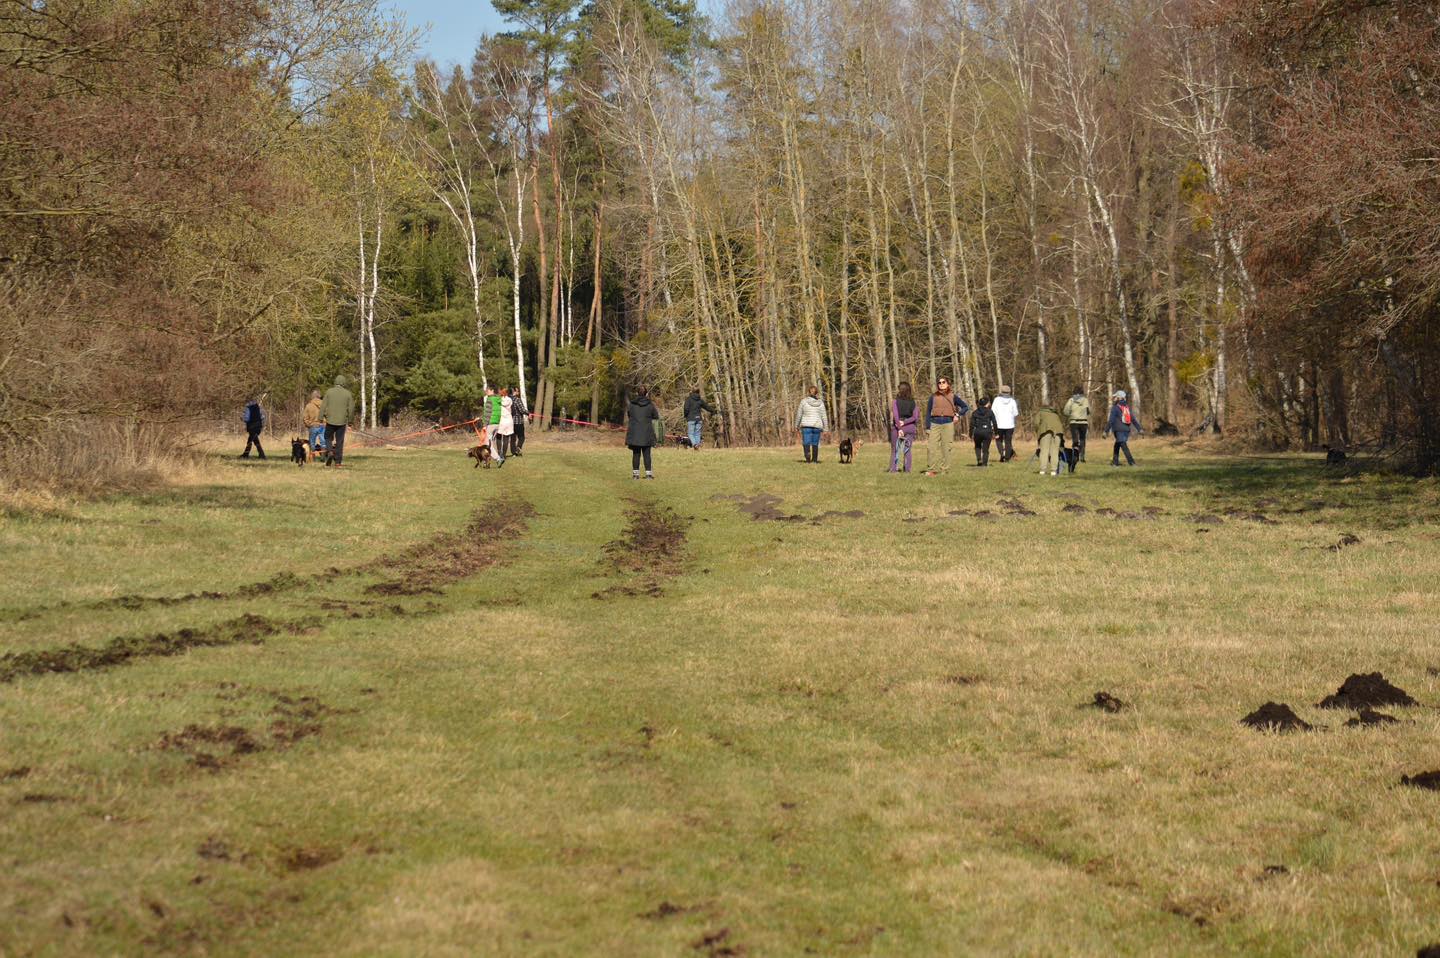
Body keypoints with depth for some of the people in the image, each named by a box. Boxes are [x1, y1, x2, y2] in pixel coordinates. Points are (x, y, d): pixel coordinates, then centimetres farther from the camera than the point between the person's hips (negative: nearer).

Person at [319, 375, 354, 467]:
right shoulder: (347, 393, 0)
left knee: (328, 438, 18)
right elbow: (351, 408, 2)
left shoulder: (329, 391, -2)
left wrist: (321, 417, 0)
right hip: (342, 421, 0)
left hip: (330, 420, 0)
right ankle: (338, 462, 4)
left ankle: (329, 451, -9)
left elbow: (323, 406, -4)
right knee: (339, 441, 5)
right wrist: (349, 420, 14)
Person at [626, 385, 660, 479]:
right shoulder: (650, 405, -3)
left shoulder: (631, 404, -2)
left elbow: (628, 416, 9)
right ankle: (648, 473, 2)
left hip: (634, 432, 0)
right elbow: (656, 417, 6)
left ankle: (635, 473, 6)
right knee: (646, 454, 5)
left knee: (635, 454, 6)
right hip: (647, 433, 0)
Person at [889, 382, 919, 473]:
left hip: (897, 427, -2)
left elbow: (895, 415, -14)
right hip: (910, 428, 2)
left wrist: (899, 428, -17)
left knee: (895, 450, 6)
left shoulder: (895, 401, -4)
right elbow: (915, 417, -5)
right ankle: (907, 469, 5)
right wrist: (904, 422, -10)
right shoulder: (913, 402, 4)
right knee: (907, 450, 9)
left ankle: (893, 469, 0)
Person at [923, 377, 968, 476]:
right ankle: (931, 470, -7)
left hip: (948, 424, 0)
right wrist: (927, 428, 0)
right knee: (931, 447, -10)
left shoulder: (952, 397, 10)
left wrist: (958, 415, 0)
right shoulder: (933, 398, 10)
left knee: (946, 447, -1)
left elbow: (965, 407, 17)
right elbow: (928, 413, 9)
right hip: (935, 424, 0)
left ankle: (945, 469, 4)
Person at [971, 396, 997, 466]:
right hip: (987, 432, -1)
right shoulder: (990, 412, -1)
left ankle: (979, 459, 4)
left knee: (978, 447, 23)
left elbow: (972, 424, 2)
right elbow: (994, 423, -2)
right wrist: (994, 433, 7)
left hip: (978, 432, 1)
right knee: (985, 449, 8)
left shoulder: (975, 412, 4)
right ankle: (984, 463, 3)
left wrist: (971, 434, 9)